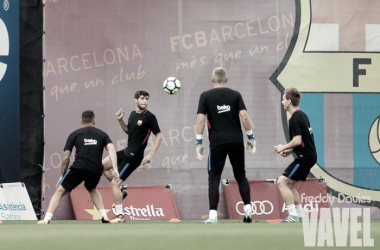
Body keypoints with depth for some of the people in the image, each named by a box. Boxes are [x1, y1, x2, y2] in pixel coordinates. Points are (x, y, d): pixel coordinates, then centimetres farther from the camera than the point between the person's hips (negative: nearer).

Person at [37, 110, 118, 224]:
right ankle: (104, 216, 21)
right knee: (92, 189, 34)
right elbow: (111, 148, 3)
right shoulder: (102, 134, 20)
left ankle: (47, 219, -5)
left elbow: (66, 157, 12)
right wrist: (115, 169, -6)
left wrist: (62, 175, 20)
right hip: (96, 170, 3)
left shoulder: (74, 134, 17)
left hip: (79, 168, -3)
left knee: (60, 191, 8)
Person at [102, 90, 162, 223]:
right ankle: (120, 191, 20)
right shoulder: (133, 114, 9)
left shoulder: (150, 117, -13)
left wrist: (151, 154, -17)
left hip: (134, 156, -8)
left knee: (115, 183, -11)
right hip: (126, 152, 8)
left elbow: (159, 136, -10)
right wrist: (120, 120, 6)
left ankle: (120, 216, -5)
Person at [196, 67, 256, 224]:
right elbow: (244, 117, -3)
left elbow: (201, 120, -5)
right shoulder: (235, 95, 5)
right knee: (241, 176, 14)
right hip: (236, 141, 2)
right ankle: (248, 210, 7)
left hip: (217, 142, -2)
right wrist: (250, 137, 5)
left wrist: (199, 142, -1)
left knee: (214, 177, 2)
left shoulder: (205, 96, 1)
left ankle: (213, 215, -5)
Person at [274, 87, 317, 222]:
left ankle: (293, 215, -17)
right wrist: (290, 150, 16)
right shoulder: (302, 115, 16)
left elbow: (297, 141, -23)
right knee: (289, 185, 18)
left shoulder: (295, 119, -15)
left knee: (282, 182, -12)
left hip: (305, 157, -10)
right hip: (309, 155, 10)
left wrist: (283, 148, -7)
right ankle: (299, 215, 18)